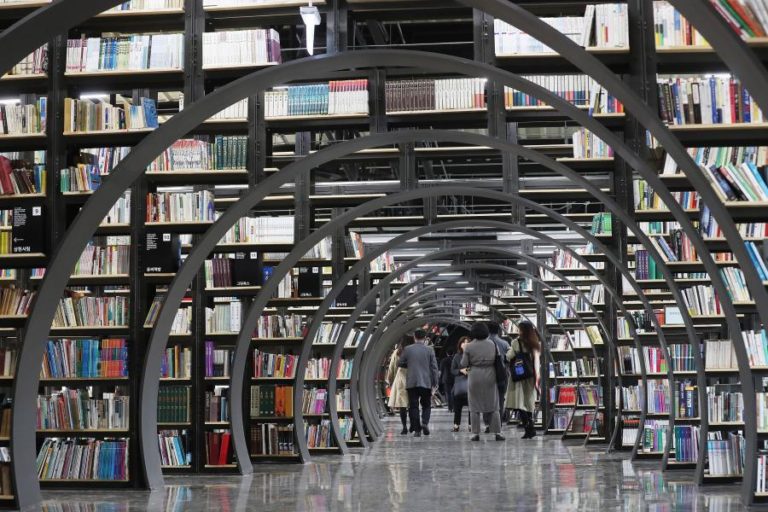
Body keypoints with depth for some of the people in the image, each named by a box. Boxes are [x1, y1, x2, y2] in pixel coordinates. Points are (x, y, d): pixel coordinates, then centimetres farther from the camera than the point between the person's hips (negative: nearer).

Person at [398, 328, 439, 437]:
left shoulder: (408, 349, -1)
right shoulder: (429, 350, -1)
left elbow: (400, 364, 7)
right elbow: (434, 368, -2)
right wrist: (435, 384, 2)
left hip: (411, 383, 0)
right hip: (426, 383, 0)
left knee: (413, 407, 4)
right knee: (426, 405, 13)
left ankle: (417, 430, 0)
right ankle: (425, 422, -11)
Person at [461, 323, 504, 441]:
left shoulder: (469, 347, -7)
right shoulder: (492, 344, -2)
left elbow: (463, 364, -6)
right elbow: (498, 360, -1)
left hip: (475, 377, -1)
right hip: (490, 375, 2)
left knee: (475, 407, 6)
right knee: (493, 407, 8)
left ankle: (476, 433, 3)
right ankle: (497, 433, 3)